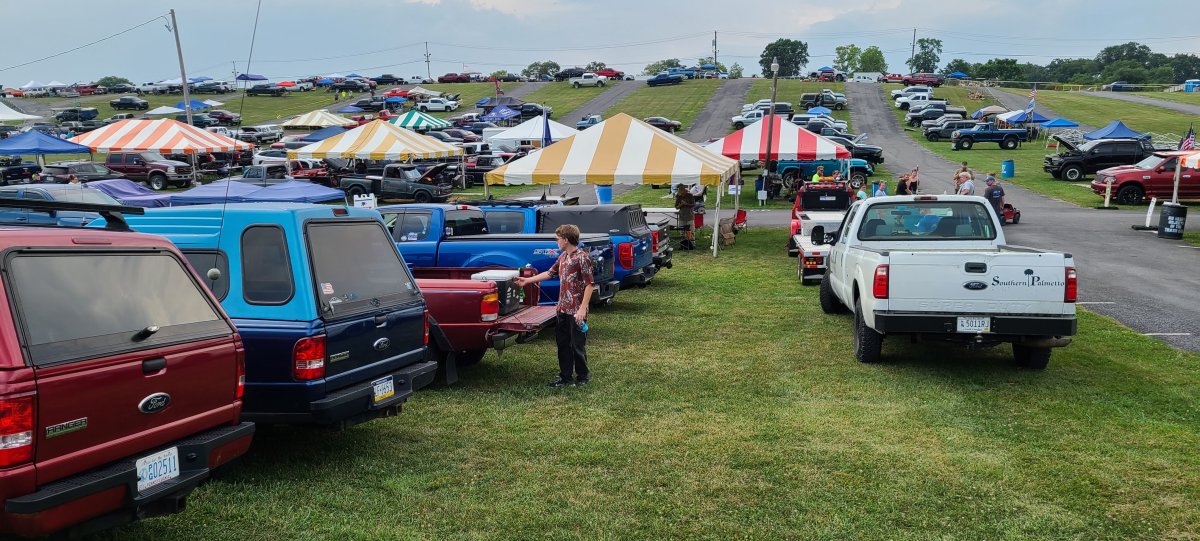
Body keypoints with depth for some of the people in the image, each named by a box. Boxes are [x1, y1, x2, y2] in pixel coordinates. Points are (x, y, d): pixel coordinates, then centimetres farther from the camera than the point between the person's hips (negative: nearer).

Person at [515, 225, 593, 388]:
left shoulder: (582, 257, -14)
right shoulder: (563, 257, 11)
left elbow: (589, 284, -16)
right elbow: (550, 273, 22)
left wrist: (582, 308, -21)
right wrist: (527, 280, 24)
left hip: (576, 311, -8)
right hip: (562, 309, 8)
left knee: (578, 344, 2)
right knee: (563, 344, 12)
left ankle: (583, 377, 17)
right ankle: (565, 377, 21)